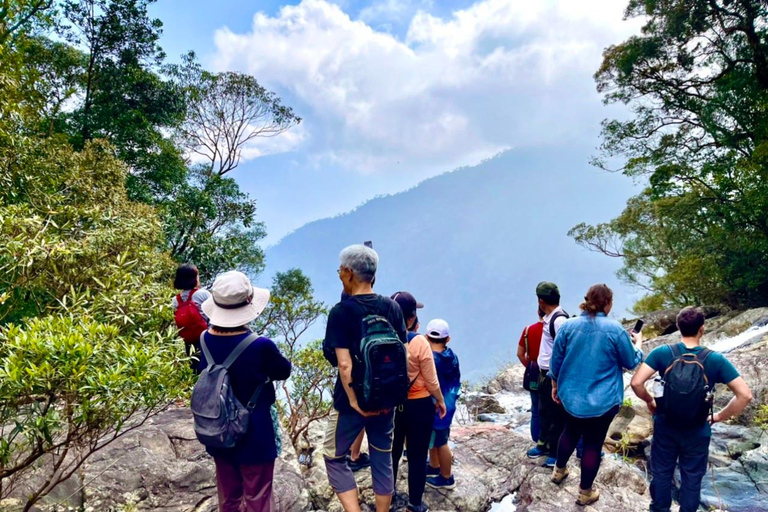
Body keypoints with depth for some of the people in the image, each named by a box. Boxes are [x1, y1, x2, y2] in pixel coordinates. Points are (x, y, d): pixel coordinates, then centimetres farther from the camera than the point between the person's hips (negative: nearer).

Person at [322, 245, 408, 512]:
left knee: (334, 457, 12)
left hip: (352, 400, -5)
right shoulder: (392, 307, 0)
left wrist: (354, 401, -16)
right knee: (383, 459, 17)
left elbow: (344, 364, -22)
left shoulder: (342, 311, -16)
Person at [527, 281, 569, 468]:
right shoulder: (549, 318, 6)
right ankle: (543, 444, 38)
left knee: (557, 415, 6)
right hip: (544, 373, 9)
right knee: (544, 411, 22)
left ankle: (557, 453, 20)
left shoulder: (560, 320, -23)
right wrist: (542, 370, 14)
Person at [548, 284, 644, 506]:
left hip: (571, 395, 4)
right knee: (593, 443, 11)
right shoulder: (615, 329, -15)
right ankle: (585, 492, 24)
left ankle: (559, 470, 45)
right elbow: (631, 362, -1)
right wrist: (638, 343, 18)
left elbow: (556, 361, 2)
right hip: (602, 401, -3)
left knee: (571, 432, 26)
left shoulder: (568, 326, -6)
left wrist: (555, 386, 16)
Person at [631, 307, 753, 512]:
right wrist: (721, 416, -2)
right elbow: (745, 395, -15)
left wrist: (649, 400, -2)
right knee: (692, 478, 20)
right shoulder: (716, 360, -15)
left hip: (665, 427, 1)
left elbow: (636, 383, -22)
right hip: (697, 432, 0)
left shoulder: (662, 353, -16)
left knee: (661, 473, 20)